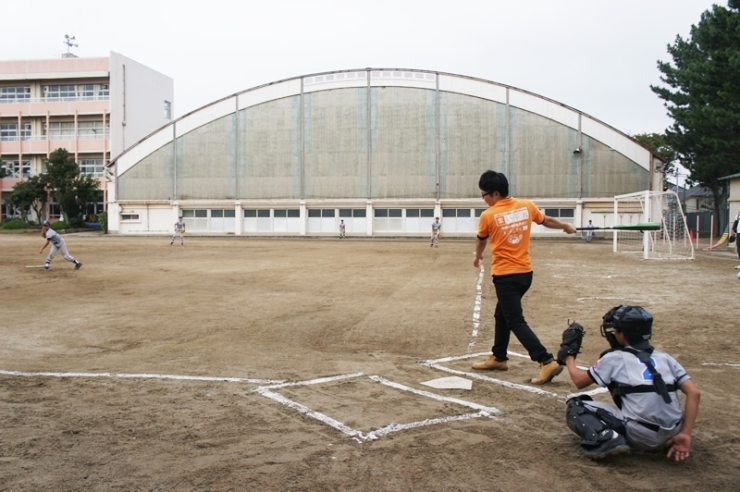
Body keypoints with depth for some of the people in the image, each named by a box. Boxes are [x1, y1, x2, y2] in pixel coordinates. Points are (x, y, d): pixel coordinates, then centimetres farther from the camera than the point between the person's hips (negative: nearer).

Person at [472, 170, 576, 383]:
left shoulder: (488, 216, -11)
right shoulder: (527, 206, 0)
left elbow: (481, 241, 9)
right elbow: (546, 221, 18)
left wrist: (478, 257, 31)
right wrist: (566, 227, 40)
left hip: (505, 275, -7)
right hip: (525, 272, 7)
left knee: (516, 322, -3)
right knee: (502, 314, 21)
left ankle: (547, 362, -12)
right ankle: (498, 358, 32)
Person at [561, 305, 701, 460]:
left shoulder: (614, 358, 2)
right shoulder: (665, 358, 13)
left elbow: (579, 381, 11)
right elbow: (694, 392, 3)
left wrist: (569, 357, 30)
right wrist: (685, 434, 4)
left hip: (639, 436, -5)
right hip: (670, 436, 6)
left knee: (575, 406, 6)